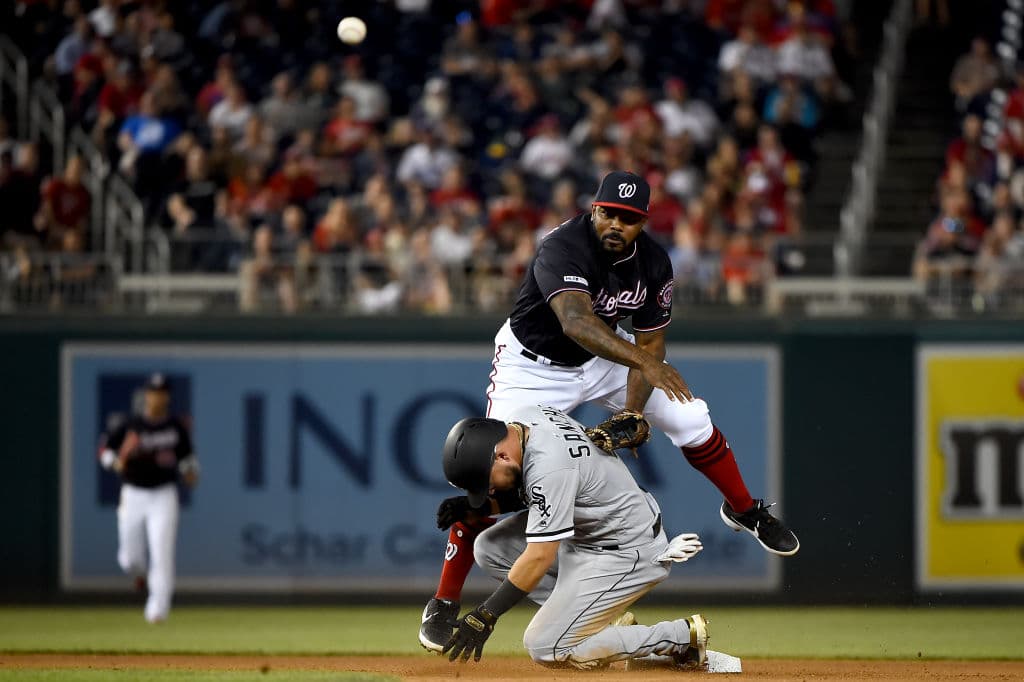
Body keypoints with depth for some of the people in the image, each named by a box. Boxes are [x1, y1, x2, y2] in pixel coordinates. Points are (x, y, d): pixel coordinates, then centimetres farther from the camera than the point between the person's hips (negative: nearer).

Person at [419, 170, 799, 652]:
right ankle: (443, 603, -7)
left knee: (691, 420, -2)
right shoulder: (562, 248, -35)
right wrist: (646, 362, -64)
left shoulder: (652, 263, -15)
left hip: (607, 355, 5)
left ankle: (744, 510, 28)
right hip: (535, 364, -5)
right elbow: (575, 321, -52)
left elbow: (650, 341, -8)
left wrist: (630, 414, -21)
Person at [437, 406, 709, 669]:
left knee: (545, 649, -12)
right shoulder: (521, 417, -5)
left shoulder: (549, 468, -31)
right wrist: (468, 508, -1)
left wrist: (486, 615, -22)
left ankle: (684, 636, -6)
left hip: (630, 554, -10)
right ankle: (602, 619, 5)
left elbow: (539, 559, -28)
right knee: (490, 547, 2)